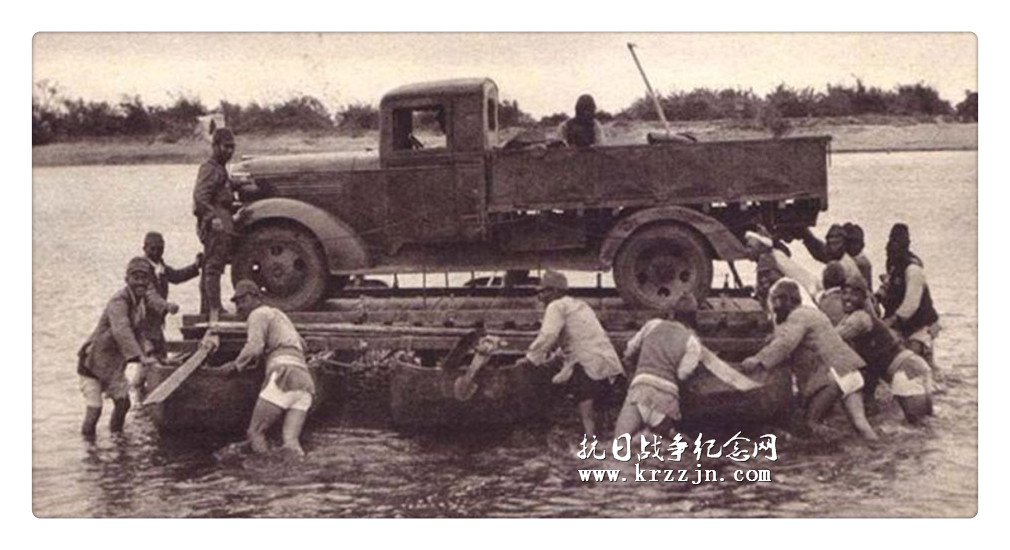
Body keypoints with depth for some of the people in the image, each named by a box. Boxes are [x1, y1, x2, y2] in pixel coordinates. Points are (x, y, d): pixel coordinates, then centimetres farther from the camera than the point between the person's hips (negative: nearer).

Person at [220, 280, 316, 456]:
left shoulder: (258, 314, 8)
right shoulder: (279, 314, 35)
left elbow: (254, 348, -8)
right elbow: (302, 346, 48)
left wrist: (236, 365, 6)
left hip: (284, 377, -7)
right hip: (305, 382, 7)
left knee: (255, 433, -1)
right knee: (290, 442, -6)